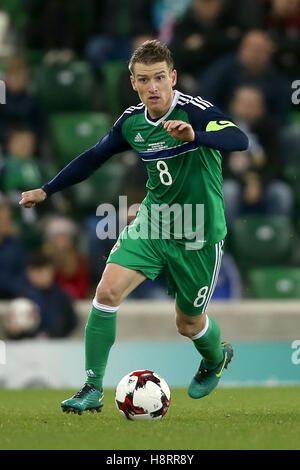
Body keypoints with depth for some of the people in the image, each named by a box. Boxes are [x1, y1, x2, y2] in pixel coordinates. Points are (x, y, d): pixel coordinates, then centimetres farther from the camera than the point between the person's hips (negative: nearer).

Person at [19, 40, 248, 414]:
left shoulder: (197, 112, -20)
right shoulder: (132, 121, -3)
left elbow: (239, 140, -38)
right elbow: (94, 156, 13)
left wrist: (195, 136, -55)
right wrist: (46, 191, 15)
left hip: (199, 235, -4)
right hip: (152, 223, 4)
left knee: (189, 323, 11)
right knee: (107, 291, -17)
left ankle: (216, 359, 48)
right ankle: (92, 389, -8)